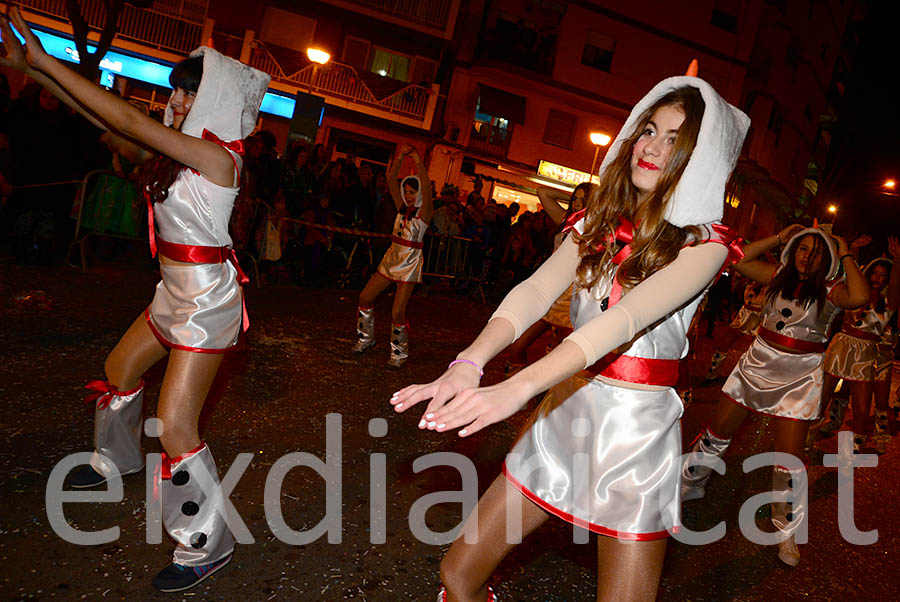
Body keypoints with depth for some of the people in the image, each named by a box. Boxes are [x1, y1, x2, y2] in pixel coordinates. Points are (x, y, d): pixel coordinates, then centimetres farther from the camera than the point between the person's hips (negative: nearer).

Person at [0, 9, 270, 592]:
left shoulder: (219, 155, -17)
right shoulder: (182, 146, 7)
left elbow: (126, 118, -19)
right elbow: (103, 115, 12)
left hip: (207, 297, -10)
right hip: (176, 291, 10)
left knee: (174, 427, -10)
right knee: (120, 371, 28)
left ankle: (208, 544, 7)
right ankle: (117, 460, 56)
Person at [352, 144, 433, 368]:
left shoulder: (424, 212, -9)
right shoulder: (402, 207, 8)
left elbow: (426, 185, -25)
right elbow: (391, 180, 1)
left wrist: (416, 158, -23)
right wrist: (400, 156, -10)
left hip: (410, 262, -7)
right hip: (392, 257, 7)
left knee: (397, 312, -9)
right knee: (365, 297, 7)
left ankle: (400, 353, 10)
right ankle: (366, 339, 26)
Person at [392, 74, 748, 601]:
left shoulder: (704, 242, -7)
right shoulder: (598, 223, 6)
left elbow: (630, 315, -25)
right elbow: (536, 291, -10)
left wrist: (519, 387, -39)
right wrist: (469, 362, -29)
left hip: (635, 431, -4)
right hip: (562, 413, 4)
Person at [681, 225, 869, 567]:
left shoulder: (830, 290, -8)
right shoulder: (779, 276, 1)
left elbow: (859, 297, -29)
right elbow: (741, 260, -4)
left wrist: (845, 256, -16)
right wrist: (780, 237, -3)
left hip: (799, 378, -3)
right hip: (757, 366, 3)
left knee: (789, 459, 0)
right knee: (717, 433, 10)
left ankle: (788, 533, 22)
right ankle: (686, 486, 32)